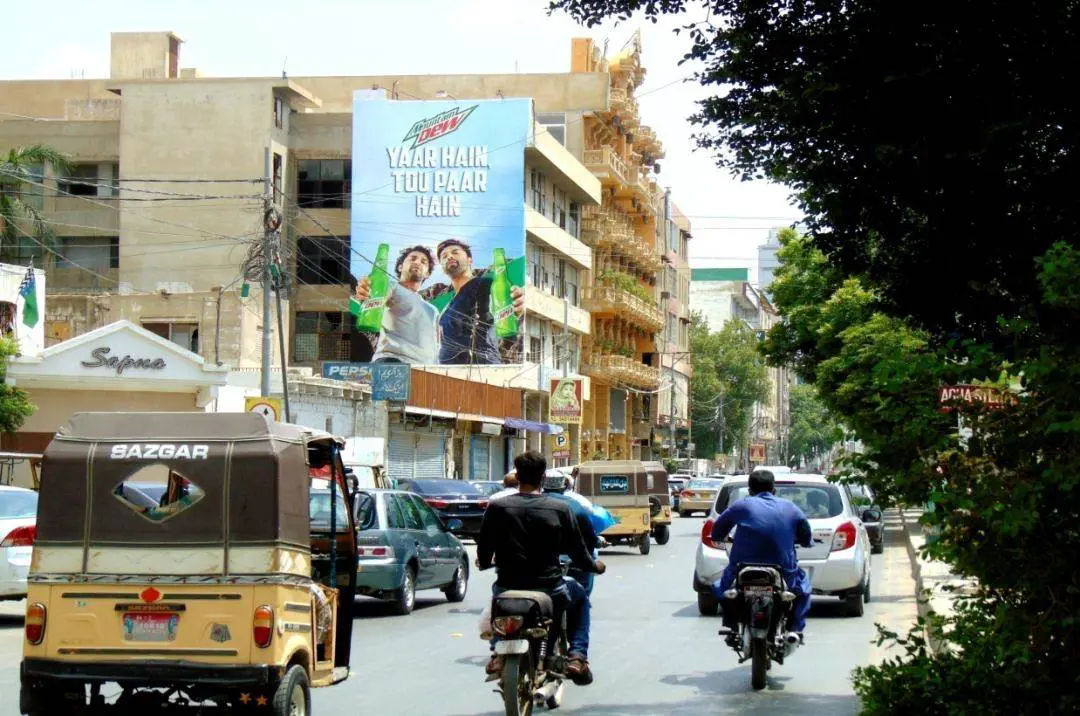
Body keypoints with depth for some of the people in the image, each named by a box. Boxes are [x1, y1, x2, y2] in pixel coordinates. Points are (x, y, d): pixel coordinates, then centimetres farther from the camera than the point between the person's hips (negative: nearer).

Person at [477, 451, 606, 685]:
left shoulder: (497, 508, -7)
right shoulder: (560, 509, -7)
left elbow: (483, 550, 0)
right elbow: (577, 551, 1)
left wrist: (484, 563, 25)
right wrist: (594, 565, 24)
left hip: (509, 587, 1)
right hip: (549, 588, -1)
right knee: (580, 597, 32)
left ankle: (498, 653, 21)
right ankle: (577, 656, 16)